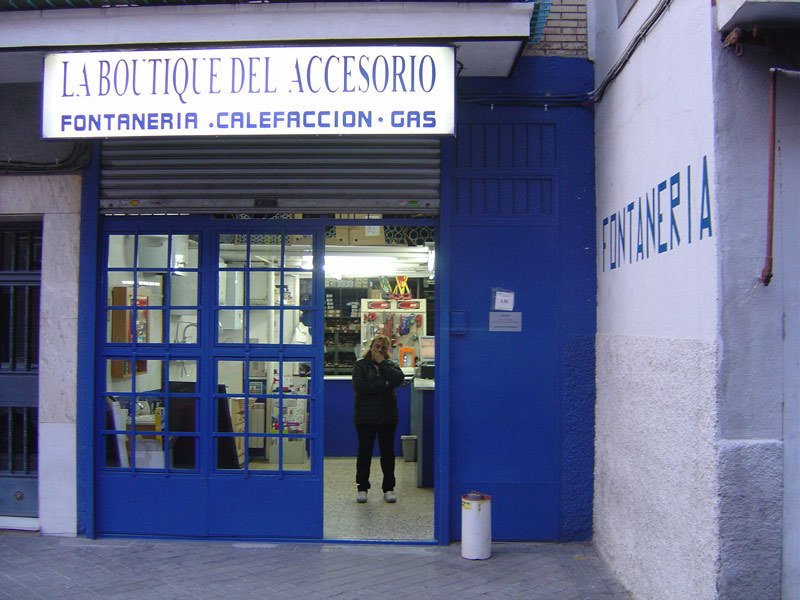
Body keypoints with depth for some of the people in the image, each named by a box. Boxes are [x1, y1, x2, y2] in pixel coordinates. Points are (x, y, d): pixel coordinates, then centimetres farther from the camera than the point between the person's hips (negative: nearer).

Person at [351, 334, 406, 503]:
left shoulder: (390, 365, 8)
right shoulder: (360, 365, 2)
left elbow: (398, 379, -14)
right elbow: (360, 386, -15)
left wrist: (382, 362, -12)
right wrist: (384, 384, -12)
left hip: (387, 416, 2)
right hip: (365, 416, -2)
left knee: (388, 452, 7)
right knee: (365, 452, 4)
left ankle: (389, 488, 16)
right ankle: (362, 488, 14)